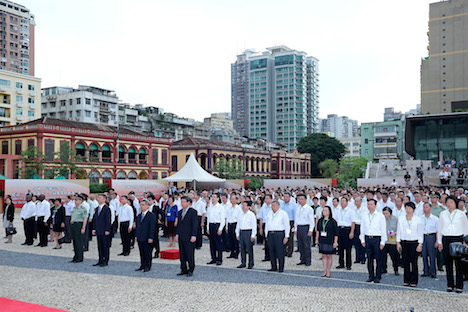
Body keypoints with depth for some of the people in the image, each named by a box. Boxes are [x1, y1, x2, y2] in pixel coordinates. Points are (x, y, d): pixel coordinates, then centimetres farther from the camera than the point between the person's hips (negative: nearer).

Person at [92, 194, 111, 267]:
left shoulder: (107, 208, -10)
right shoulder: (97, 208, 14)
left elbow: (108, 220, -13)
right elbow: (95, 219, 17)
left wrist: (107, 230, -16)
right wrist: (94, 229, 11)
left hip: (104, 231, -7)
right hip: (98, 231, 8)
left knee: (105, 246, 0)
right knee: (99, 246, 11)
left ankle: (105, 261, 7)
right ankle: (100, 260, 19)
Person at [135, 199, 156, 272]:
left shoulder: (151, 215, -8)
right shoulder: (139, 215, 15)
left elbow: (152, 227, -12)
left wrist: (150, 238, -16)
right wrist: (136, 235, 13)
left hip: (147, 239, -7)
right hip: (140, 238, 7)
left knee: (147, 253, 1)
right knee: (142, 253, 12)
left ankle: (147, 266, 11)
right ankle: (142, 265, 21)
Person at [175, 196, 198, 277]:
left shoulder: (193, 212, -8)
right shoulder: (180, 212, 14)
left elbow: (195, 224, -11)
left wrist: (193, 236, -16)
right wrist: (177, 234, 13)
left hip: (189, 237, -6)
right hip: (181, 237, 7)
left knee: (190, 254, 0)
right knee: (182, 254, 10)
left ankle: (191, 270, 11)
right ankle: (183, 269, 20)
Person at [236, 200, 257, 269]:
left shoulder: (251, 215, -7)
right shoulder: (241, 215, 12)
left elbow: (254, 226, -8)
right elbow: (238, 224, 18)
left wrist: (253, 235, -12)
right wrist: (237, 234, 15)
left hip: (248, 232, -6)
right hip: (241, 232, 6)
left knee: (249, 248, -1)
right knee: (242, 248, 9)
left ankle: (251, 263, 9)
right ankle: (243, 263, 17)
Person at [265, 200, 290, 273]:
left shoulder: (283, 213, -1)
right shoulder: (269, 213, 15)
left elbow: (287, 225, -3)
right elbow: (267, 224, 20)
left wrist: (286, 236, -8)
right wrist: (266, 235, 15)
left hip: (279, 234, -5)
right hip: (270, 234, 5)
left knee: (280, 251, -6)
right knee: (271, 251, 4)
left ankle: (281, 268, 1)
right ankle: (274, 267, 13)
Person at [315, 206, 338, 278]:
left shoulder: (333, 221, -7)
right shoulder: (320, 221, 6)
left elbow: (336, 233, -5)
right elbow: (318, 230, 16)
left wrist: (335, 242, -9)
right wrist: (316, 239, 14)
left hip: (329, 241, -4)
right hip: (322, 241, 4)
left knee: (329, 256, 3)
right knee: (323, 256, 6)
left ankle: (328, 272, 13)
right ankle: (324, 271, 12)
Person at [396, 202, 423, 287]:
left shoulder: (418, 220, 2)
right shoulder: (401, 219, 9)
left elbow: (420, 233, 3)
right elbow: (398, 231, 11)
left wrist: (420, 244, -4)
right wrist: (398, 242, 5)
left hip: (414, 242, -2)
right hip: (404, 243, 2)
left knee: (414, 262, -1)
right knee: (405, 262, 3)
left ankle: (413, 281, 8)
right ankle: (406, 280, 11)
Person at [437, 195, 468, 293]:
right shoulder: (443, 214, 8)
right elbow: (440, 228, 13)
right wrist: (439, 241, 11)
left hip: (458, 239, -2)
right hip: (446, 240, 2)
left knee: (459, 263, -2)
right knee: (448, 262, 2)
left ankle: (459, 286, 5)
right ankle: (450, 285, 11)